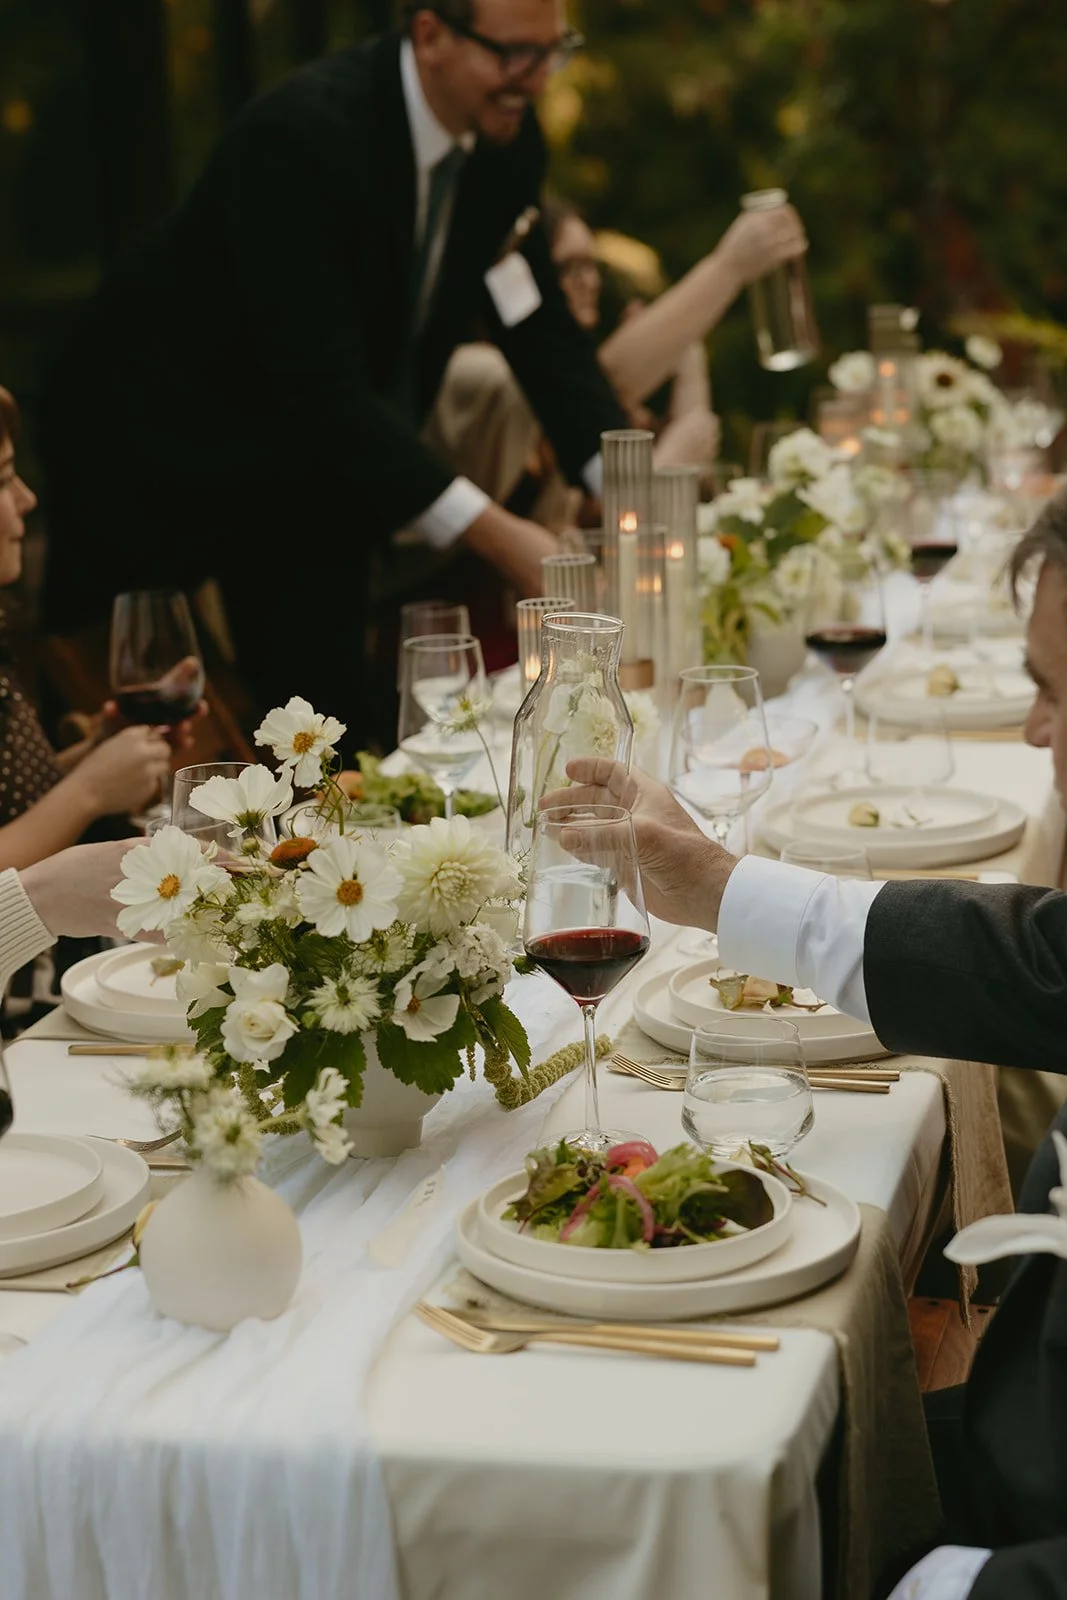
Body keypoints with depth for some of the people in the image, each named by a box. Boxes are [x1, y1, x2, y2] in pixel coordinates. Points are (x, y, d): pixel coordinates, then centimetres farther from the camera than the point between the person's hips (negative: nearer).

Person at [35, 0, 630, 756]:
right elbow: (320, 384, -34)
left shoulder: (505, 141, -7)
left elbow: (541, 327, -1)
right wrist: (494, 532, -37)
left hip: (313, 460, 6)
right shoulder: (301, 132, -30)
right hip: (158, 449, -6)